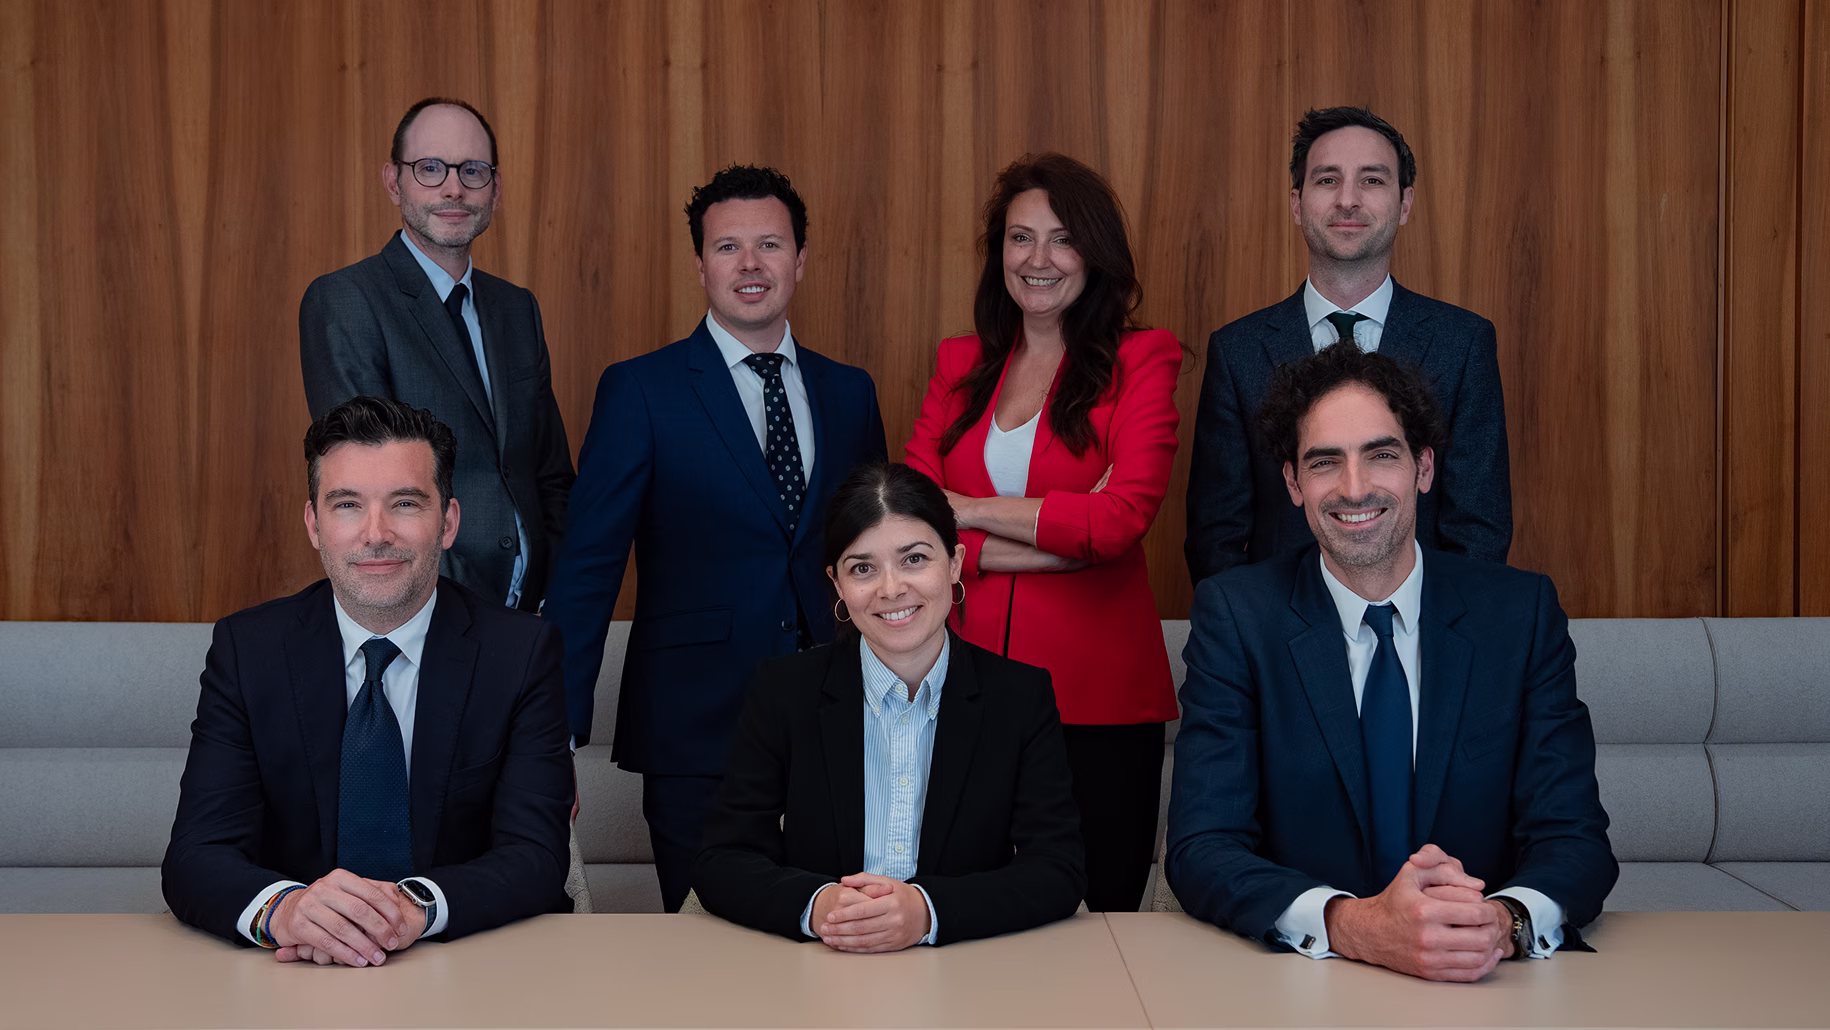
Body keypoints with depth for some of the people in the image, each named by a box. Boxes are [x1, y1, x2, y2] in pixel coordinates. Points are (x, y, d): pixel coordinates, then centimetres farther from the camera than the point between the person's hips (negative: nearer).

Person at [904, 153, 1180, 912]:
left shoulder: (1140, 359, 1)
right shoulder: (960, 365, 12)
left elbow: (1122, 515, -13)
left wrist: (970, 512, -6)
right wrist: (1062, 535, -10)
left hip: (1097, 696, -3)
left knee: (1097, 914, 5)